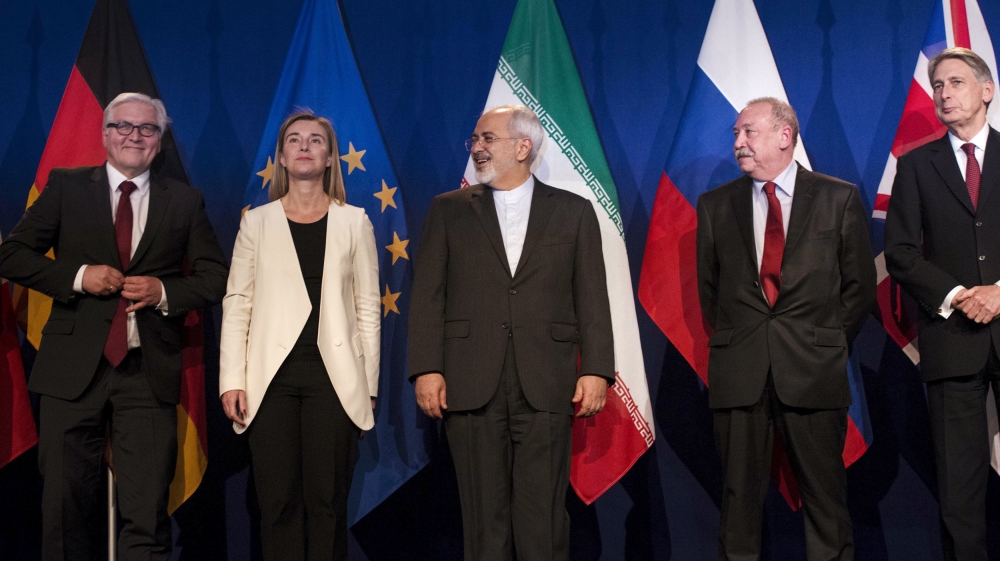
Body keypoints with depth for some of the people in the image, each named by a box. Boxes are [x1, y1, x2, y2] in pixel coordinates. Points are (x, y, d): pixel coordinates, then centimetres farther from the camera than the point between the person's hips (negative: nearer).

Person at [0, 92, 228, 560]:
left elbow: (216, 276, 9)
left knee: (148, 515, 0)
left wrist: (165, 291, -10)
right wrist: (78, 276, -10)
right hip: (74, 365, 0)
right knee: (67, 502, 8)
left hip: (149, 372, 0)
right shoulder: (65, 187, 8)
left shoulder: (185, 201, 9)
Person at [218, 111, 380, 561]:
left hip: (334, 377, 0)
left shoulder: (355, 223, 9)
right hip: (273, 377, 1)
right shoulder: (257, 223, 9)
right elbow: (236, 304, 7)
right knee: (278, 502, 2)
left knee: (327, 502, 0)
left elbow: (367, 308, 7)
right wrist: (232, 380, -2)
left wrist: (368, 384, 3)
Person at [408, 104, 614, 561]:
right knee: (483, 515, 5)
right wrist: (426, 369, -4)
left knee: (543, 517, 0)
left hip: (545, 386, -1)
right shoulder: (448, 210, 11)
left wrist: (596, 369, -4)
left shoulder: (573, 212, 9)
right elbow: (428, 296, 6)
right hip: (470, 385, 1)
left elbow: (591, 299, 5)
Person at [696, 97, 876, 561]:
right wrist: (732, 339, 9)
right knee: (739, 491, 4)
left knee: (824, 490, 3)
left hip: (812, 366, -1)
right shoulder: (715, 205, 10)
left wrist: (828, 343, 5)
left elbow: (860, 284, 7)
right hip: (737, 369, 2)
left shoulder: (840, 198, 4)